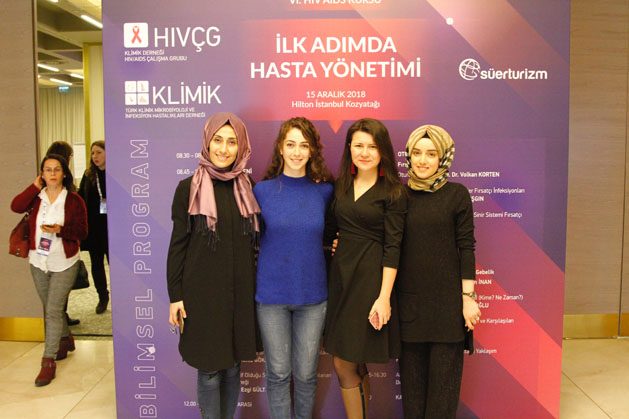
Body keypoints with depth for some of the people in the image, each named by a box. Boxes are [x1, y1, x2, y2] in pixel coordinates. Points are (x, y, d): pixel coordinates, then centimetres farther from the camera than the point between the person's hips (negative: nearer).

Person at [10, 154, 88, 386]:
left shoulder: (74, 200, -10)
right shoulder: (37, 197, 0)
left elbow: (82, 232, -9)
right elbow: (15, 206, -19)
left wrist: (60, 230, -25)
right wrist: (35, 186, -16)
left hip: (64, 264, -4)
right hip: (38, 262, 4)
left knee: (53, 311, -5)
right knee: (50, 309, 18)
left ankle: (49, 361, 4)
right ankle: (65, 340, 41)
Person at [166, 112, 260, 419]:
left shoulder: (248, 187, 5)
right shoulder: (188, 188, -3)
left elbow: (255, 240, 10)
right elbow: (177, 244, -2)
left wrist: (256, 285, 8)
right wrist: (175, 295, -5)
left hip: (240, 289, 3)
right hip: (203, 291, -3)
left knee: (232, 365, 13)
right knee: (209, 368, 6)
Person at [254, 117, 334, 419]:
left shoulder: (324, 191, 0)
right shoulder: (262, 190, -3)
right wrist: (253, 285, 2)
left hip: (312, 295, 1)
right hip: (271, 295, -1)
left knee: (306, 373, 13)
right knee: (278, 372, 11)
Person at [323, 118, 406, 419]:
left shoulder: (393, 191, -6)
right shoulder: (341, 186, 9)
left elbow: (392, 247, -11)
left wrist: (384, 297, -15)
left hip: (372, 278, -5)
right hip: (341, 275, 5)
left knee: (345, 365, 2)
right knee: (352, 365, 11)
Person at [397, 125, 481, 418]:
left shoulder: (457, 194, -3)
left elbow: (466, 247, -4)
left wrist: (468, 297, -7)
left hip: (447, 298, -2)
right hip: (408, 298, 2)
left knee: (444, 372, 7)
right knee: (411, 372, 12)